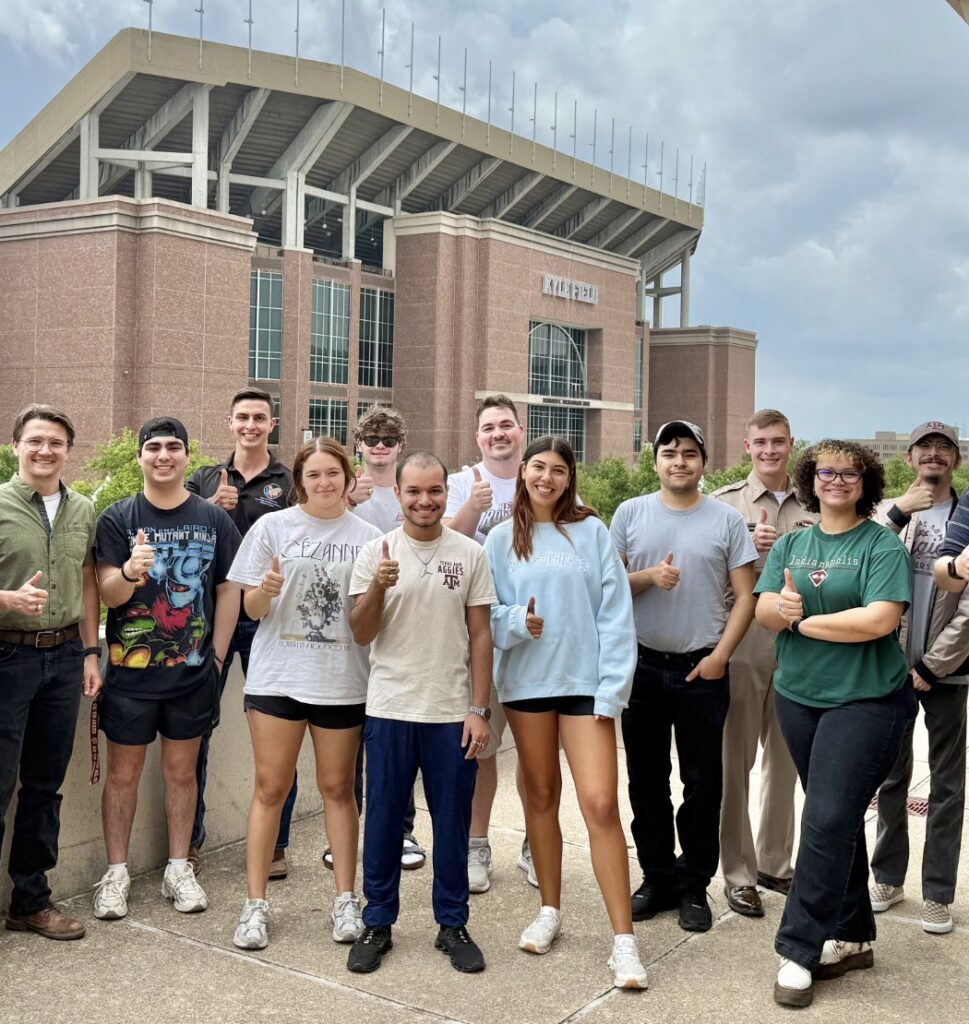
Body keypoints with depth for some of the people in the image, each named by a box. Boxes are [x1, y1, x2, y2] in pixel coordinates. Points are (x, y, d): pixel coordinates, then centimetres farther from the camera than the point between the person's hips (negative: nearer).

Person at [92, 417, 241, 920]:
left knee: (182, 770, 12)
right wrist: (130, 571, -30)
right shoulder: (117, 517, -2)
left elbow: (229, 590, 4)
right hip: (131, 669, -1)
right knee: (123, 773, 7)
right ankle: (116, 873, 20)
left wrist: (217, 654, -1)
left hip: (193, 671, 1)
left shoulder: (214, 518, 1)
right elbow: (108, 594, -8)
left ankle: (178, 869, 24)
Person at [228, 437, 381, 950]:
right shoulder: (273, 527, 1)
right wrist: (267, 590, -21)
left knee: (338, 787, 10)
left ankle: (345, 898, 20)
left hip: (342, 680, 1)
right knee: (270, 788, 2)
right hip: (277, 676, -1)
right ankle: (256, 903, 11)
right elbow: (251, 609, 2)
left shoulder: (367, 537, 3)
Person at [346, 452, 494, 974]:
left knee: (452, 822, 9)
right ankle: (377, 924, 23)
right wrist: (378, 587, -21)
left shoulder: (470, 554, 1)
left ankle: (452, 924, 24)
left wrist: (478, 709, -2)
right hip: (390, 709, 0)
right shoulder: (375, 553, 0)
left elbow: (480, 635, 2)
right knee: (383, 820, 9)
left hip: (452, 712, 0)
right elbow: (361, 634, -3)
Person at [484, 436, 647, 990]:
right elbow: (487, 613, 5)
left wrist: (612, 689, -10)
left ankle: (624, 938, -1)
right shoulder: (501, 539, 5)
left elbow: (615, 614, -4)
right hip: (526, 681, 3)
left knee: (601, 803, -9)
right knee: (541, 794, 13)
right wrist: (518, 622, -17)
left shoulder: (592, 532, -1)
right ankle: (551, 911, 30)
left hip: (585, 683, -2)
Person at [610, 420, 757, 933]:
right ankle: (657, 878, 24)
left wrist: (721, 654, -9)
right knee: (646, 780, 10)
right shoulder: (630, 514, 4)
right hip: (643, 665, 2)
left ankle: (694, 886, 18)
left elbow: (744, 595, 0)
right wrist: (648, 577, -15)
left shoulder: (726, 519, 0)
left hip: (702, 669, -1)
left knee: (703, 783, 5)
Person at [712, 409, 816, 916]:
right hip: (742, 647, -4)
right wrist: (747, 548, -18)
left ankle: (775, 863, 30)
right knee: (735, 762, 3)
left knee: (784, 760, 15)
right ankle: (738, 874, 14)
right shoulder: (724, 503, -1)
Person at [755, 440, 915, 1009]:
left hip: (866, 700, -5)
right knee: (839, 818, 14)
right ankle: (853, 936, 27)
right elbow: (763, 609, 2)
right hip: (799, 698, 6)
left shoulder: (884, 545, -7)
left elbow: (880, 619, -20)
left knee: (828, 821, -9)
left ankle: (800, 950, 1)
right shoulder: (791, 544, 10)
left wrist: (803, 622, -12)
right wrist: (781, 607, -21)